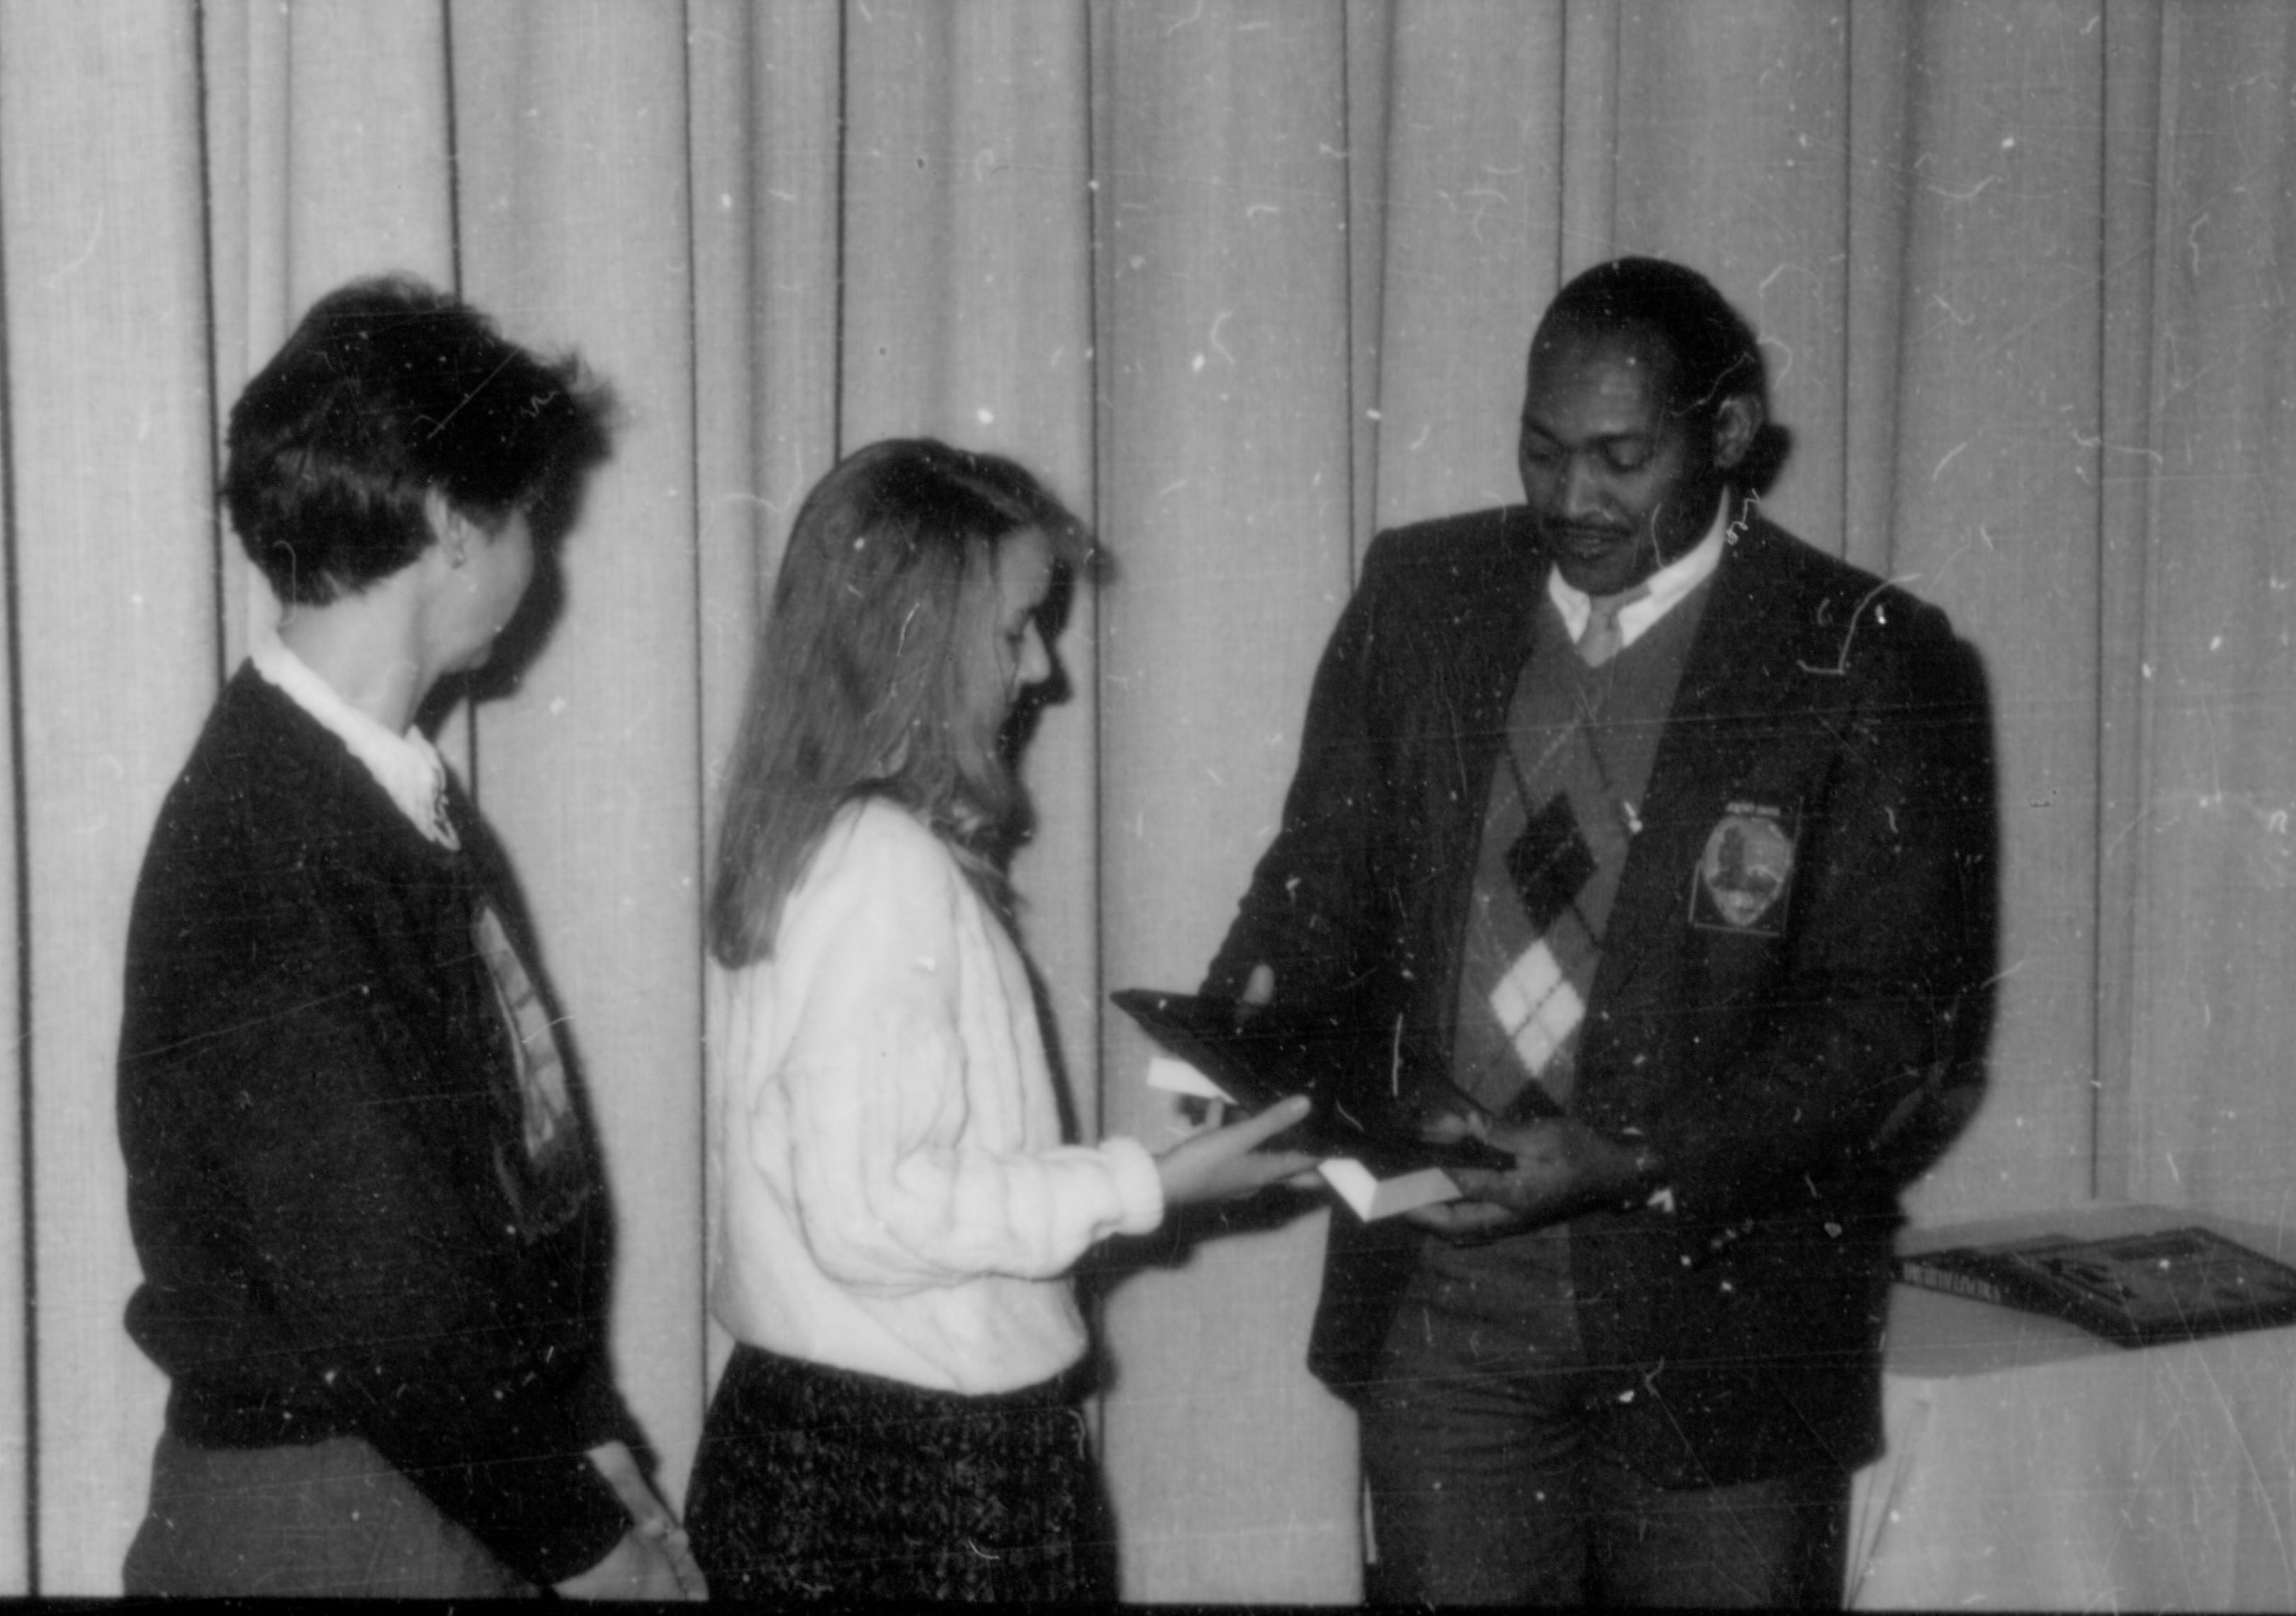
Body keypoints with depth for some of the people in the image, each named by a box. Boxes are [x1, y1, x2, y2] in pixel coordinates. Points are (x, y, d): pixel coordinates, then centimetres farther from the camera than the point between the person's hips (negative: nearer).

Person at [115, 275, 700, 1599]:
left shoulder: (400, 794, 6)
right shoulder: (269, 851, -22)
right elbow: (373, 1291, -22)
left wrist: (594, 1442, 5)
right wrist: (580, 1539, -13)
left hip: (457, 1486, 8)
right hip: (326, 1520, -8)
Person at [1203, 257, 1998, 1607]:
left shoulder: (1875, 665, -8)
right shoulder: (1422, 595, 4)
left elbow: (1896, 1025, -11)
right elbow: (1328, 871, 11)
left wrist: (1634, 1164, -23)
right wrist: (1258, 1025, -10)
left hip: (1721, 1318, -2)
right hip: (1444, 1306, 3)